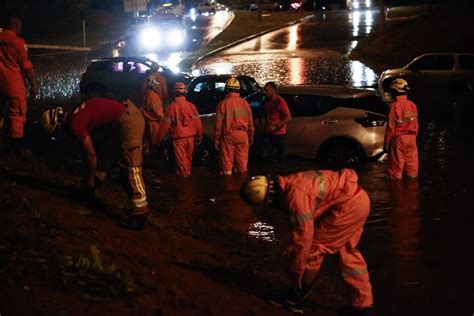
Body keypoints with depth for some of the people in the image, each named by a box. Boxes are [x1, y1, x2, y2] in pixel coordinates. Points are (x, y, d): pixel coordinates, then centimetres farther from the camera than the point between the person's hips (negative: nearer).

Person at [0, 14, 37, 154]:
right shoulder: (18, 42, -12)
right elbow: (27, 66, -13)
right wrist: (33, 85, -6)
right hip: (14, 85, -6)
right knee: (17, 116, 1)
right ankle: (18, 148, 3)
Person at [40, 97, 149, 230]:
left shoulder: (75, 125, -9)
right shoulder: (77, 114, 17)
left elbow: (91, 154, -4)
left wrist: (90, 178, 13)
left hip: (128, 121, -10)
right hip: (128, 112, 10)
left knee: (130, 167, -8)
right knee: (102, 149, 24)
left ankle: (138, 216, -8)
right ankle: (92, 187, 38)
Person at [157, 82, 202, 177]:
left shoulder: (171, 107, -14)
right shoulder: (191, 106, -4)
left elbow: (166, 124, -10)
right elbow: (197, 122, 1)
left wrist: (160, 136, 2)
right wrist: (199, 135, 13)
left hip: (178, 138, -4)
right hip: (190, 137, 4)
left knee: (181, 159, 8)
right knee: (188, 157, 21)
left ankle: (183, 174, 16)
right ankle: (188, 172, 36)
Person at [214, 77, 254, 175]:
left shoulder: (223, 104, -9)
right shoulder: (245, 103, -1)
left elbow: (219, 123, -6)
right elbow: (250, 122, 6)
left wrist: (217, 138, 3)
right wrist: (251, 136, 19)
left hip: (228, 136, -2)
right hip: (243, 135, 3)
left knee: (227, 162, 5)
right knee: (242, 162, 11)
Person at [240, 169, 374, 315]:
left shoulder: (295, 196, -24)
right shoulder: (288, 187, 6)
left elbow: (304, 236, -18)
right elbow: (299, 227, 18)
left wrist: (297, 273, -8)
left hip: (349, 204, -10)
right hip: (359, 199, 10)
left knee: (314, 246, 0)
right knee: (347, 251, 19)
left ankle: (298, 295, 14)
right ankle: (363, 303, 26)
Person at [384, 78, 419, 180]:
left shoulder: (394, 106, -14)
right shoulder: (412, 105, 3)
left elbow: (390, 127, -12)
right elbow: (415, 124, 10)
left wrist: (387, 143, -5)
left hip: (398, 138, -5)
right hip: (411, 137, 5)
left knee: (396, 167, 4)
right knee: (411, 165, 11)